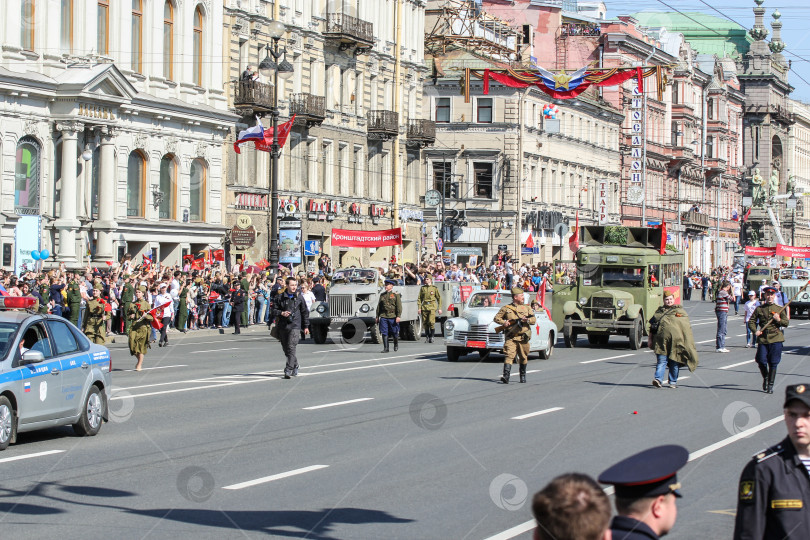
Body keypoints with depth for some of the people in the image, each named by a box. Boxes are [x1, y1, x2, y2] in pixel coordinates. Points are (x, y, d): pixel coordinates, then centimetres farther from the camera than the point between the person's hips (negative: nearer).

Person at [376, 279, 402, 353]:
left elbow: (399, 306, -5)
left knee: (394, 333, 5)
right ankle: (385, 348, -2)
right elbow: (379, 306, 16)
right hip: (383, 316, 3)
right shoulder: (382, 295, 14)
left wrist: (398, 316, -14)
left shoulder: (396, 295, 2)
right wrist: (377, 317, 11)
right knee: (384, 333, -4)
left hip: (393, 316, -3)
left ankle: (396, 345, 29)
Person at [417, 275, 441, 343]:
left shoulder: (434, 288, 3)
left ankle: (431, 336, -3)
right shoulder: (422, 288, 10)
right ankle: (427, 336, 18)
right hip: (424, 306, 3)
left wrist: (439, 308, 2)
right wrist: (419, 308, 0)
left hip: (432, 307, -3)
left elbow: (439, 298, 7)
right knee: (425, 323, 3)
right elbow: (419, 298, 11)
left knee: (431, 322, -15)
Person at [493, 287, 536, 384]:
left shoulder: (527, 308, 13)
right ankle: (506, 376, -24)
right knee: (509, 356, -15)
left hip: (523, 338, 3)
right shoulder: (506, 308, 6)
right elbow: (496, 318, 9)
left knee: (523, 358, 10)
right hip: (510, 337, -3)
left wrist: (527, 320, -14)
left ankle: (523, 376, 27)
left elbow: (534, 320, 7)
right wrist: (503, 322, -10)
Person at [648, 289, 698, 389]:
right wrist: (650, 339, 14)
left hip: (676, 340, 0)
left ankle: (673, 382, 12)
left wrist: (687, 342, 8)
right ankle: (658, 380, -17)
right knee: (661, 360, -9)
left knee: (674, 363, 3)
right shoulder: (659, 311, 16)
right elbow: (652, 326, 19)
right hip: (662, 340, 0)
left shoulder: (680, 311, 13)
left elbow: (687, 327, 13)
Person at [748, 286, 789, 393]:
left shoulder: (779, 309, 7)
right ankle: (765, 378, 24)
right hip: (762, 338, 1)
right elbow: (751, 321, 11)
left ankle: (770, 385, 9)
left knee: (773, 363, -1)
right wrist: (755, 331, -6)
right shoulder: (759, 309, 7)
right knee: (761, 361, -5)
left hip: (775, 338, -1)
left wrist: (779, 320, -11)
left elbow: (786, 323, 9)